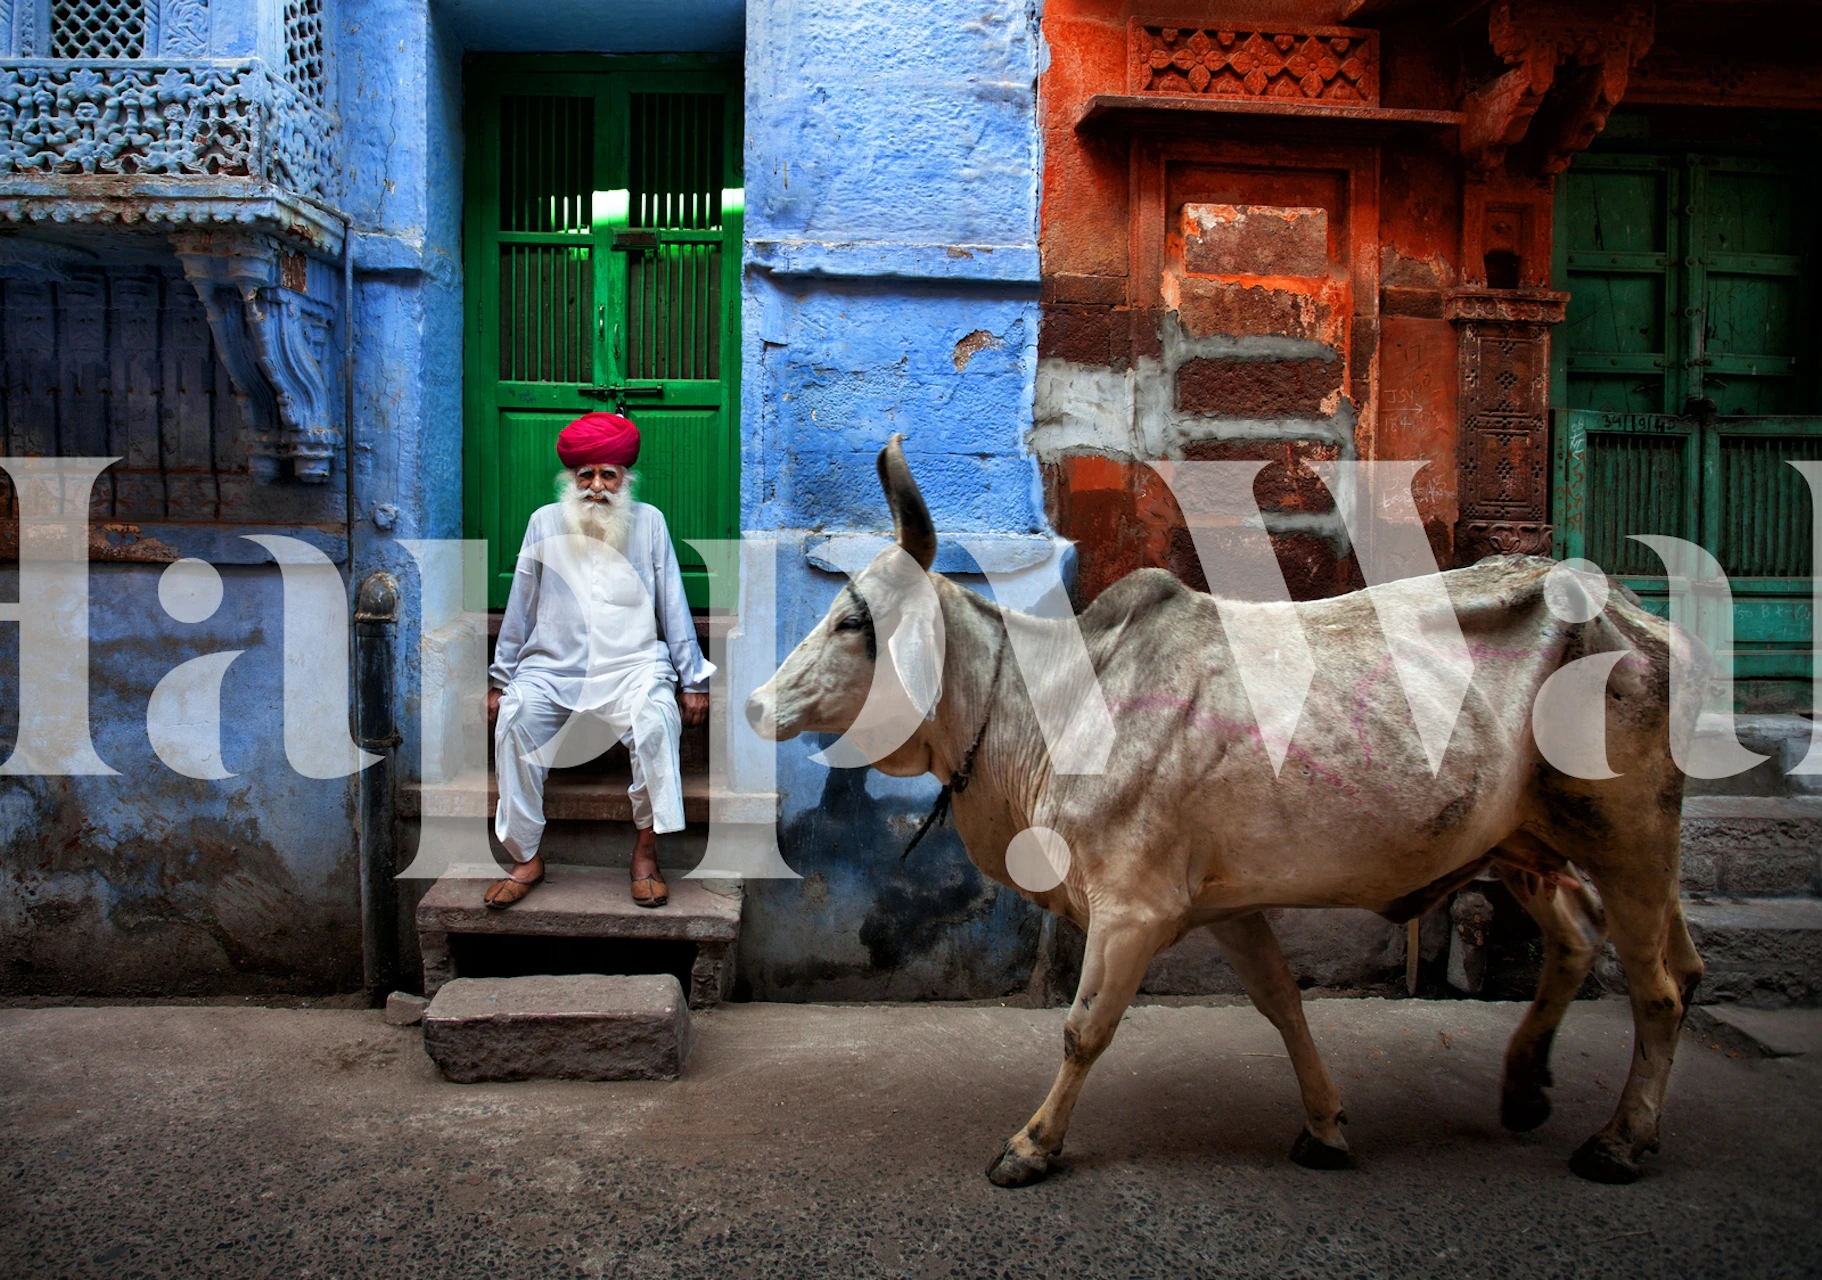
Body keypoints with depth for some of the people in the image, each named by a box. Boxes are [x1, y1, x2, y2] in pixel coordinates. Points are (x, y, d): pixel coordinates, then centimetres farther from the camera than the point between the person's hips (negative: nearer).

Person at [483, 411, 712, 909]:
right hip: (553, 667, 2)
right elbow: (520, 607, 14)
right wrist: (500, 679, 12)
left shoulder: (649, 521, 8)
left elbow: (673, 606, 9)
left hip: (632, 665, -1)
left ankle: (646, 850, -19)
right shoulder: (545, 522, 9)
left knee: (657, 718, -33)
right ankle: (526, 858, -18)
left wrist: (694, 680, 5)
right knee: (514, 718, -28)